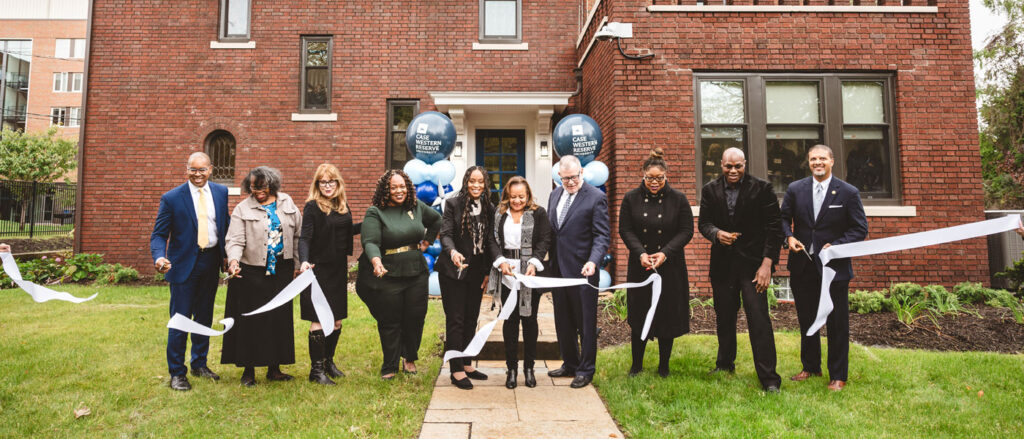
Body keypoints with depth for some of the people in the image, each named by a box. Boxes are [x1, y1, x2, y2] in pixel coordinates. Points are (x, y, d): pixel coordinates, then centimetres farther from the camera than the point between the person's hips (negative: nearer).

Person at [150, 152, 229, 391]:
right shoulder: (171, 198, -7)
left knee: (205, 317, 15)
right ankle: (177, 372, 14)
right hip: (184, 264, -4)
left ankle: (199, 364, 31)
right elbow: (159, 234, -8)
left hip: (211, 261, 4)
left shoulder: (221, 192, 4)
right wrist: (159, 257, -26)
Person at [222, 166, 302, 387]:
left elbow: (298, 234, 11)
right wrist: (233, 259, -27)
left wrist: (297, 262, 9)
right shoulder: (242, 209, -1)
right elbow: (235, 240, -7)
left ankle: (274, 368, 21)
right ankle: (248, 370, 16)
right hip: (251, 272, -3)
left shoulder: (287, 203, 7)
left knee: (280, 318, 8)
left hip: (281, 271, 3)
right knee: (251, 321, 2)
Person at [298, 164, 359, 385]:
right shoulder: (312, 206, -9)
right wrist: (304, 261, -33)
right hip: (318, 269, -6)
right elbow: (305, 237, -18)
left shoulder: (343, 205, 9)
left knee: (337, 319, 11)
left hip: (338, 270, 6)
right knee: (319, 320, -3)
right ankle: (316, 369, 8)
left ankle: (329, 361, 28)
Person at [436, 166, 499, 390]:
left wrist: (488, 272, 9)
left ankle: (467, 364, 25)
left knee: (471, 319, 12)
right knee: (455, 321, -1)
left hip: (476, 272, 5)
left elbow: (489, 242, 10)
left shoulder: (489, 209, 6)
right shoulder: (453, 204, -5)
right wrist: (452, 252, -33)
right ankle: (456, 371, 6)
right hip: (453, 271, -4)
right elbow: (445, 234, -12)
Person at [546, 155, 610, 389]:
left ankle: (586, 370, 19)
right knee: (563, 322, 16)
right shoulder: (554, 195, 12)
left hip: (582, 271, -6)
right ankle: (570, 364, 32)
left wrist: (593, 261, -26)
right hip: (558, 269, 7)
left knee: (586, 322, 5)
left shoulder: (596, 197, -8)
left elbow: (602, 235, -11)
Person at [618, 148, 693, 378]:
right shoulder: (631, 198, 1)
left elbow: (686, 231, -3)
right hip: (639, 267, 1)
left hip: (670, 267, 0)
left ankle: (664, 367, 22)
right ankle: (636, 365, 21)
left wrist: (665, 253, -15)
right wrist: (641, 253, -16)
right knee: (638, 315, 6)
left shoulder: (678, 199, -2)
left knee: (668, 315, 6)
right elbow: (625, 230, -1)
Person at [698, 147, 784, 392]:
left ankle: (769, 379, 2)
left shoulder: (762, 189, -4)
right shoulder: (710, 190, 5)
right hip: (722, 264, 4)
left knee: (759, 319, -7)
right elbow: (703, 223, 7)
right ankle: (725, 364, 33)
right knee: (724, 318, 14)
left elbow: (774, 227, -5)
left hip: (753, 264, -3)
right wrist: (717, 233, -17)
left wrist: (767, 263, -11)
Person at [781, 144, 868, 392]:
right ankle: (811, 367, 31)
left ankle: (838, 376, 19)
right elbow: (784, 218, 11)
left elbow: (860, 229, -2)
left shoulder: (848, 193, -3)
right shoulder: (795, 189, 4)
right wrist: (789, 237, -9)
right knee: (806, 321, 14)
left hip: (834, 267, -3)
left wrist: (836, 245, -16)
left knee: (837, 324, 5)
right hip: (802, 267, 3)